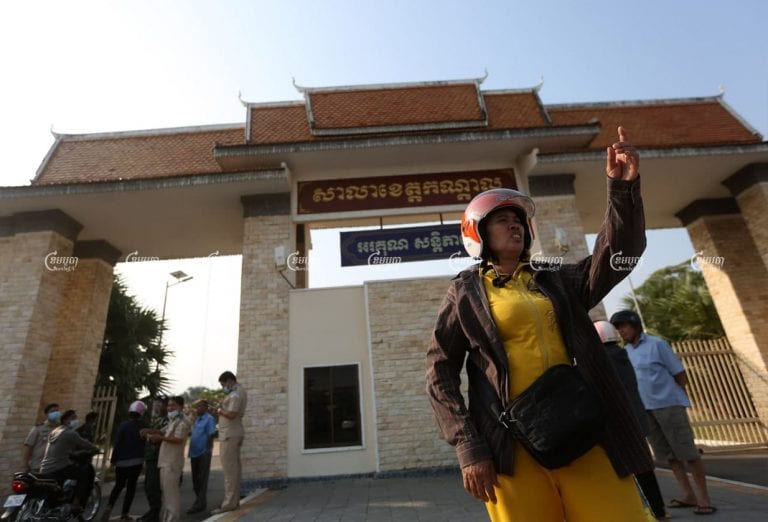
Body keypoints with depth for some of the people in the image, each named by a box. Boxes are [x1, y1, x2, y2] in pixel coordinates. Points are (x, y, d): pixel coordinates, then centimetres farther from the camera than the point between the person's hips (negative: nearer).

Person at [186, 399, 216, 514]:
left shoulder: (209, 419, -11)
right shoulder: (197, 419, 14)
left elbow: (211, 436, -15)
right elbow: (194, 435, 18)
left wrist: (208, 451, -18)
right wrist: (191, 451, 16)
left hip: (203, 453, -9)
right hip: (194, 453, 9)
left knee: (202, 480, -1)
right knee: (196, 479, 16)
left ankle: (199, 504, 6)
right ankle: (200, 502, 29)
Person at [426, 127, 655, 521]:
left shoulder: (556, 280, 13)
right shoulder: (466, 292, 2)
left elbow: (617, 255, 0)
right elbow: (440, 372, -2)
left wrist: (624, 187, -13)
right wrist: (468, 447, -10)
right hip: (512, 446, -3)